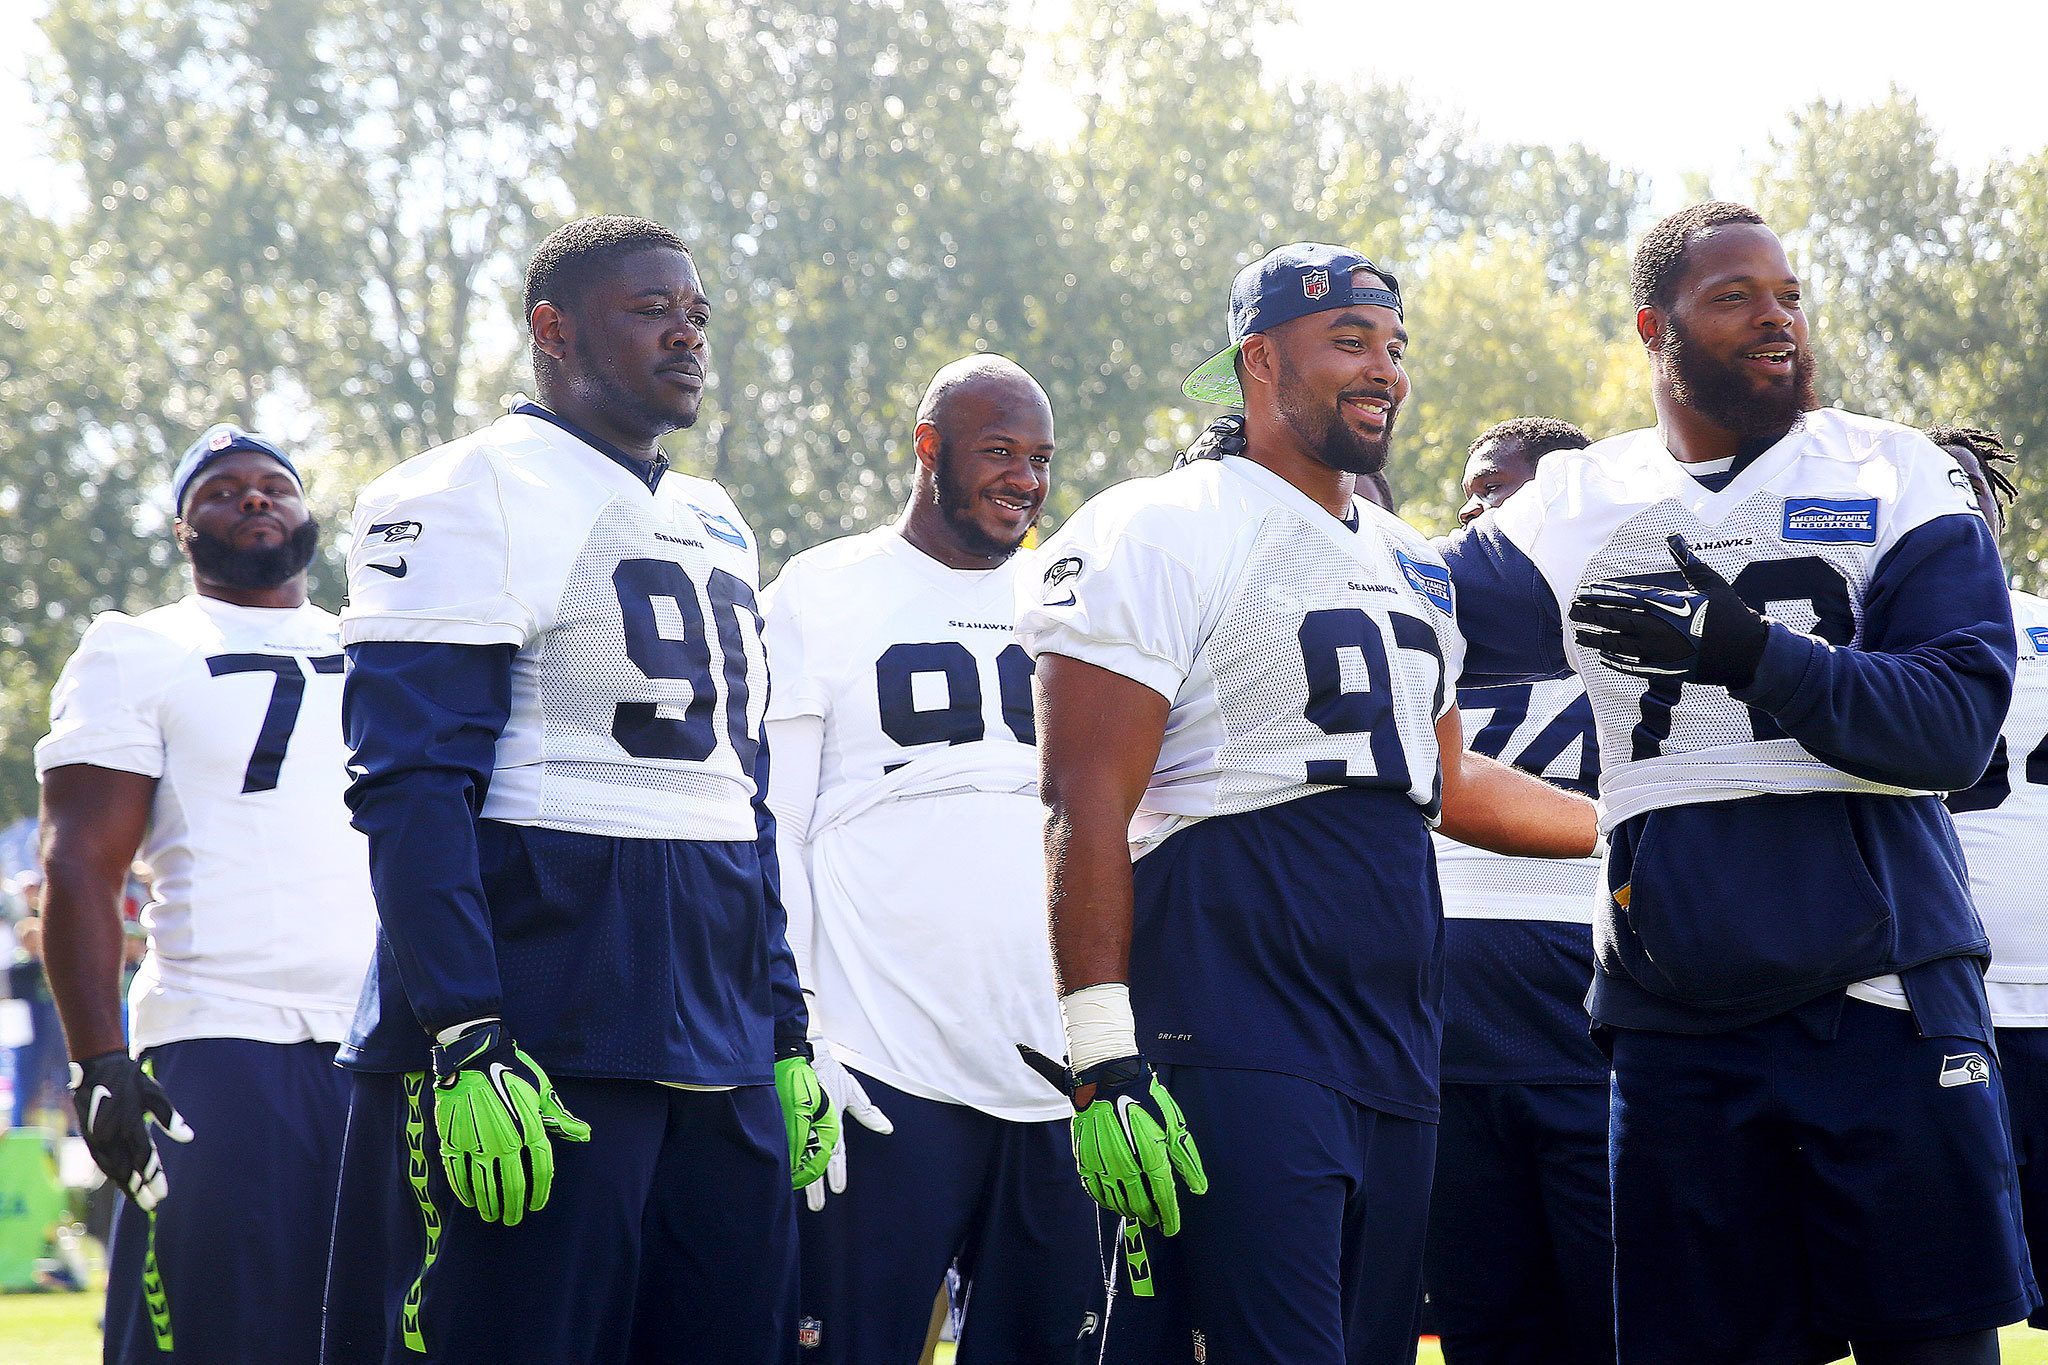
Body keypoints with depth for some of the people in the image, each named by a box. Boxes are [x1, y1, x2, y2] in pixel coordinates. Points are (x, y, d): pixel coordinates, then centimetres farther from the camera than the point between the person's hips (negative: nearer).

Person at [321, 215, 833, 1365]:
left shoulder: (716, 528, 21)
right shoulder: (474, 496, -5)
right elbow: (415, 785, -13)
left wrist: (787, 1034, 18)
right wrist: (463, 1044, -21)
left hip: (723, 1049, 8)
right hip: (542, 1032, -8)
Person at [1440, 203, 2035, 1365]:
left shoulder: (1895, 477, 2)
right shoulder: (1578, 508, 10)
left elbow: (1958, 722, -9)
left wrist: (1754, 655, -20)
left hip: (1886, 998, -3)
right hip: (1681, 1025, 3)